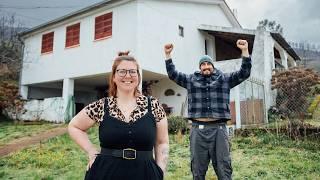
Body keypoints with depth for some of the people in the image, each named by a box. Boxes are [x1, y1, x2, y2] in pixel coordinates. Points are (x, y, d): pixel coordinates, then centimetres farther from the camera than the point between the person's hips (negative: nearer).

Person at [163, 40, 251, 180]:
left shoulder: (224, 79, 11)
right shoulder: (191, 80, 13)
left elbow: (244, 73, 5)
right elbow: (172, 74, 12)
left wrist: (245, 51, -4)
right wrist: (168, 54, 4)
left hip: (218, 128, 0)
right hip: (198, 129, 1)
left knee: (223, 168, 5)